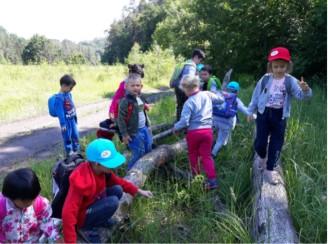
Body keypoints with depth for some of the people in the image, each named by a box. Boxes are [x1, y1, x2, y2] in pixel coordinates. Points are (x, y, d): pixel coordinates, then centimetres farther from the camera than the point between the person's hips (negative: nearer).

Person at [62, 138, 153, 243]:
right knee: (113, 202, -27)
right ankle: (86, 227, -8)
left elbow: (118, 181, 7)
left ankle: (97, 218, 7)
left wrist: (138, 191, 4)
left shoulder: (101, 170, -12)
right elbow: (68, 214, -37)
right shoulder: (82, 181, -38)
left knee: (117, 190, -7)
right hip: (81, 216, -8)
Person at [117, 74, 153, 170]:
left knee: (148, 150, 17)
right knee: (138, 153, -5)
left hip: (145, 129, 8)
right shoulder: (125, 101, -19)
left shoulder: (141, 99, 6)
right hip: (134, 132, -8)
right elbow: (121, 119, -19)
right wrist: (124, 134, -19)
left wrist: (148, 125, 19)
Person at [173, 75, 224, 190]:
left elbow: (184, 122, -17)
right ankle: (212, 180, 1)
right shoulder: (207, 95, 1)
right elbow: (221, 99, 18)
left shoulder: (189, 103, -14)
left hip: (194, 132, -4)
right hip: (207, 130, 4)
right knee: (206, 155, 10)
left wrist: (175, 127, 1)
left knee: (193, 155, 18)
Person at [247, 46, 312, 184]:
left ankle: (269, 169, 18)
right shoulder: (265, 79, -3)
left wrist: (305, 90, -44)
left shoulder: (290, 81, -7)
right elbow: (256, 95, 7)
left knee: (276, 143, 4)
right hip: (264, 113, 0)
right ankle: (262, 157, 32)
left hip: (280, 115, 0)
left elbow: (300, 95, -21)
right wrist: (251, 111, 10)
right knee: (260, 141, -2)